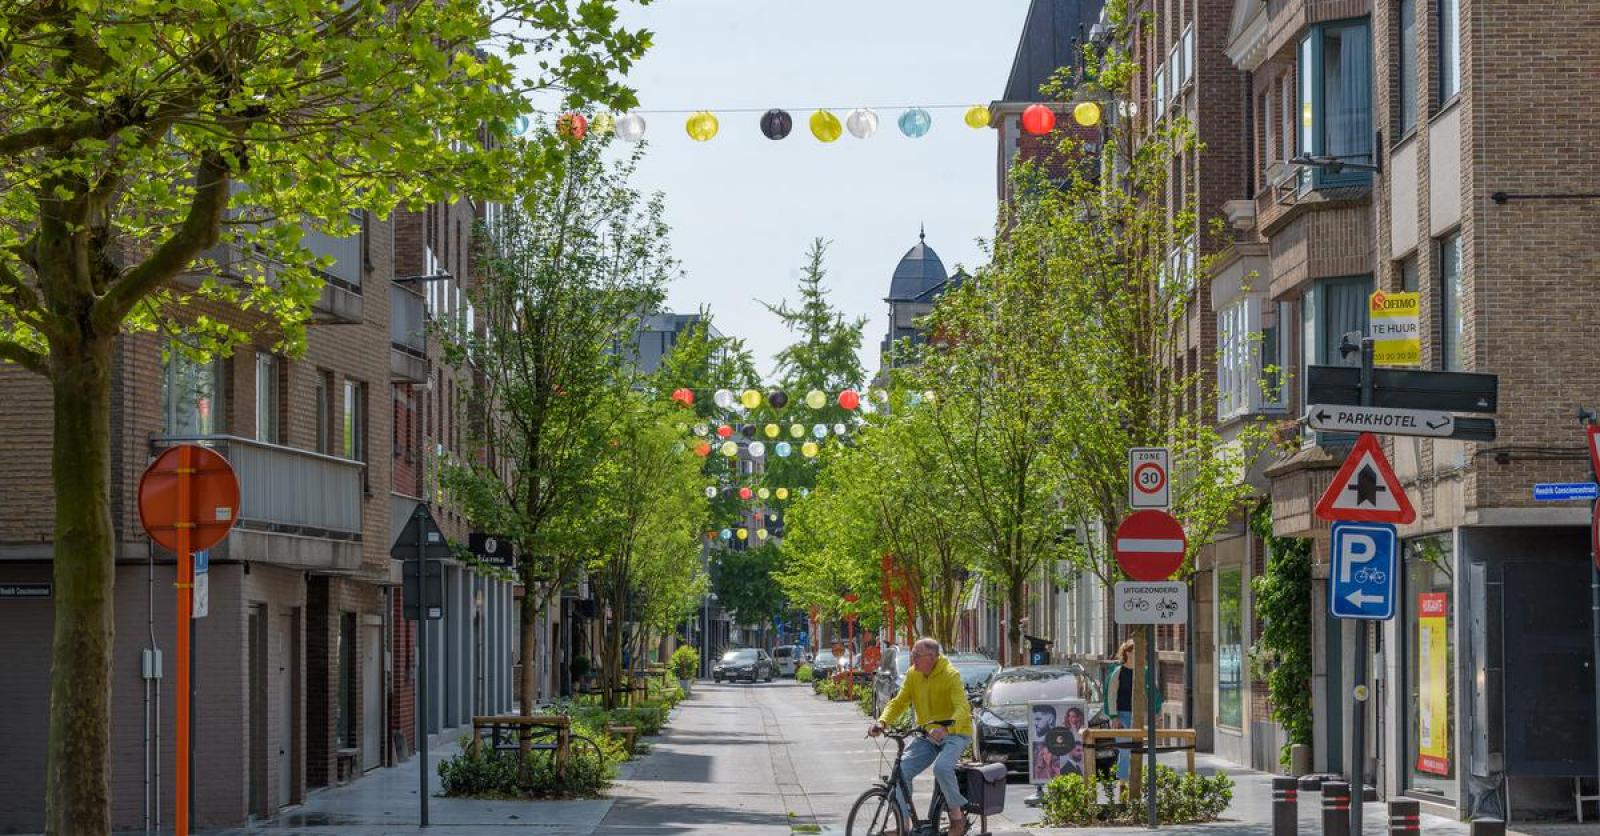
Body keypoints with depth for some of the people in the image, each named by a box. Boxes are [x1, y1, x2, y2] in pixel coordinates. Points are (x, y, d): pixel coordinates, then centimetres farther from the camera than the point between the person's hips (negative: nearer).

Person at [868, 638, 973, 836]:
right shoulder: (912, 675, 0)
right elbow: (899, 702, 0)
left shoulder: (950, 675, -18)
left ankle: (957, 817, -14)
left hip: (954, 733, -6)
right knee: (902, 771, -11)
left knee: (942, 767, -33)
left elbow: (962, 708, -29)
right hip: (927, 735, 6)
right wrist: (882, 722, -20)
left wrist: (946, 728, -48)